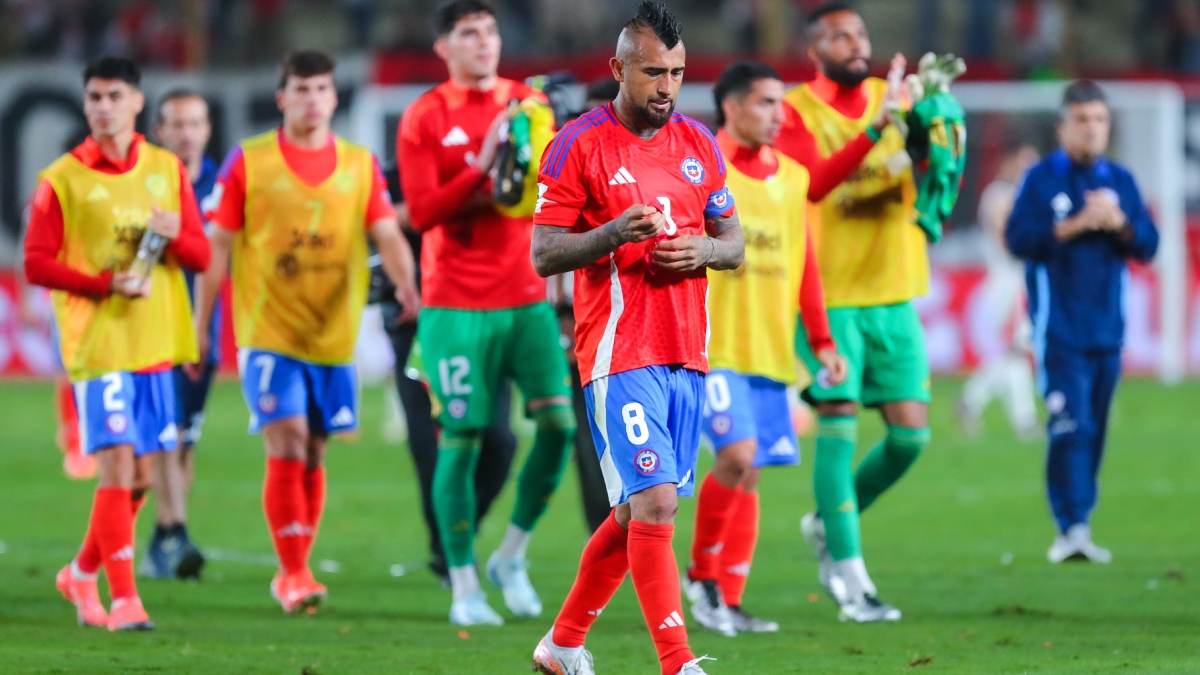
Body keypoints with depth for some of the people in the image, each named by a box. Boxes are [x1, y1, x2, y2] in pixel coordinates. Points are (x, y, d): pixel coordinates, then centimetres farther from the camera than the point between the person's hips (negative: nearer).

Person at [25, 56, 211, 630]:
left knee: (142, 472, 8)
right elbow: (37, 264, -5)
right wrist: (108, 283, -17)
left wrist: (175, 235, -14)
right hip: (96, 342, -4)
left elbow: (201, 257, 9)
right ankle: (123, 599, -9)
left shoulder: (167, 170, 8)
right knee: (116, 464, -13)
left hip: (155, 343, 5)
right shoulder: (62, 179, -2)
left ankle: (83, 573, 27)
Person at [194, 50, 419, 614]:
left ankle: (293, 574, 21)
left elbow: (387, 235, -4)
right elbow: (217, 247, 3)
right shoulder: (247, 162, -1)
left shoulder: (361, 165, 5)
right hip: (268, 331, -3)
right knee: (286, 446, -14)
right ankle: (293, 573, -11)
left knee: (313, 454, 9)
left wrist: (406, 287, -24)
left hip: (334, 335, 3)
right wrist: (200, 327, 2)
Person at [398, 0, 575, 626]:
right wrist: (482, 165, -17)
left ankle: (511, 556, 11)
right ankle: (464, 586, 6)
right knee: (460, 440, -5)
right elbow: (423, 211, -8)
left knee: (559, 421, -8)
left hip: (525, 296, 4)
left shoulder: (529, 104, 10)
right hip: (455, 303, -4)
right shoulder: (424, 118, -1)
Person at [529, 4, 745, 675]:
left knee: (638, 512, 11)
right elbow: (544, 254, -6)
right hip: (620, 355, -6)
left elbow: (734, 239, 19)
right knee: (654, 505, -15)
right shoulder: (578, 144, -5)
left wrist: (704, 251, -4)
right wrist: (613, 235, -23)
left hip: (688, 354, 6)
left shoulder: (699, 143, 13)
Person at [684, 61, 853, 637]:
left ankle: (728, 601, 10)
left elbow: (804, 265, 17)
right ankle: (702, 573, 0)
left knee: (749, 474, 4)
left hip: (770, 348, 6)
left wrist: (821, 341, 13)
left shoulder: (791, 176, 13)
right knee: (738, 454, -19)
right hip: (713, 346, -6)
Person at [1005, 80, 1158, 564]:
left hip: (1107, 331, 5)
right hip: (1059, 330, -5)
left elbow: (1148, 247, 9)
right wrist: (1075, 225, -16)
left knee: (1094, 430, 7)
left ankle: (1079, 523, 16)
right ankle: (1072, 527, -20)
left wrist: (1120, 223, -10)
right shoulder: (1042, 179, 0)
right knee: (1071, 426, -16)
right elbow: (1019, 239, -10)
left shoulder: (1120, 181, 12)